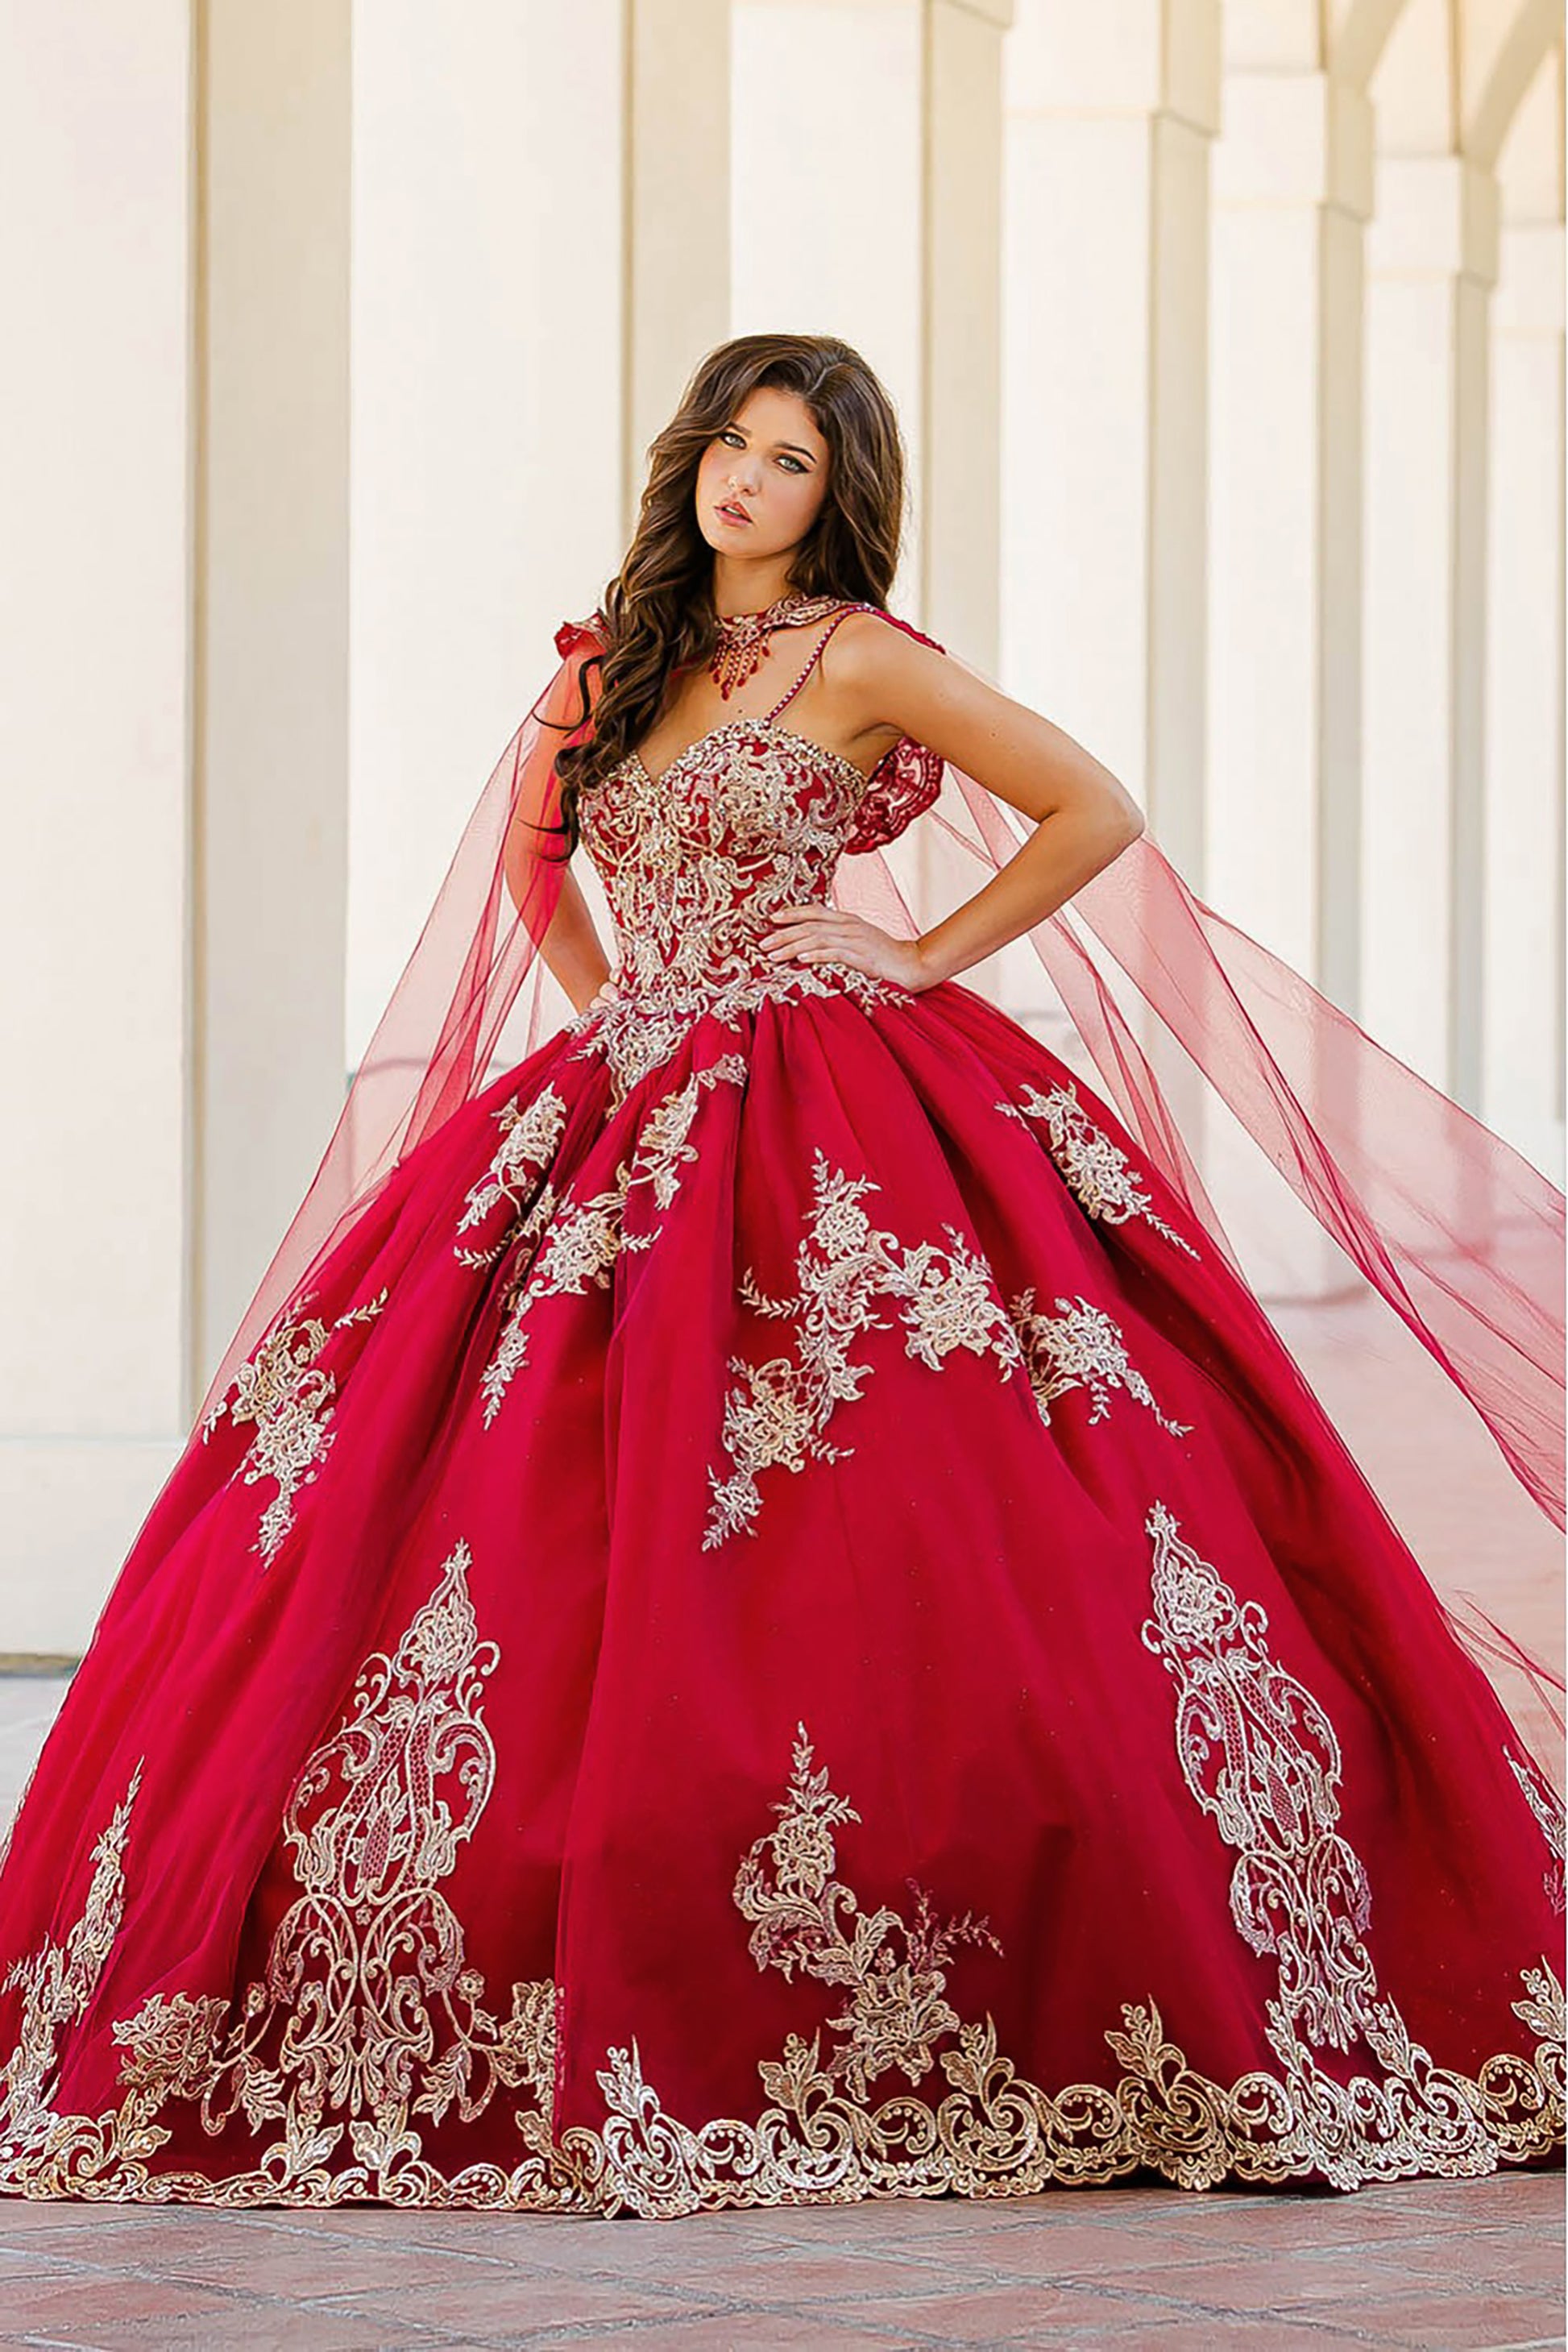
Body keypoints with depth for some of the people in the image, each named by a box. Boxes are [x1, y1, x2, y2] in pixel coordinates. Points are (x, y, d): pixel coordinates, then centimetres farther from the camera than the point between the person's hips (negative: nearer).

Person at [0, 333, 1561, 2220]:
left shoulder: (861, 662, -2)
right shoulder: (624, 661, 16)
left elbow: (1098, 811, -3)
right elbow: (537, 841, 33)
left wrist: (926, 955, -3)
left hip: (827, 1125, -6)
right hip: (631, 1117, 6)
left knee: (825, 1561, -13)